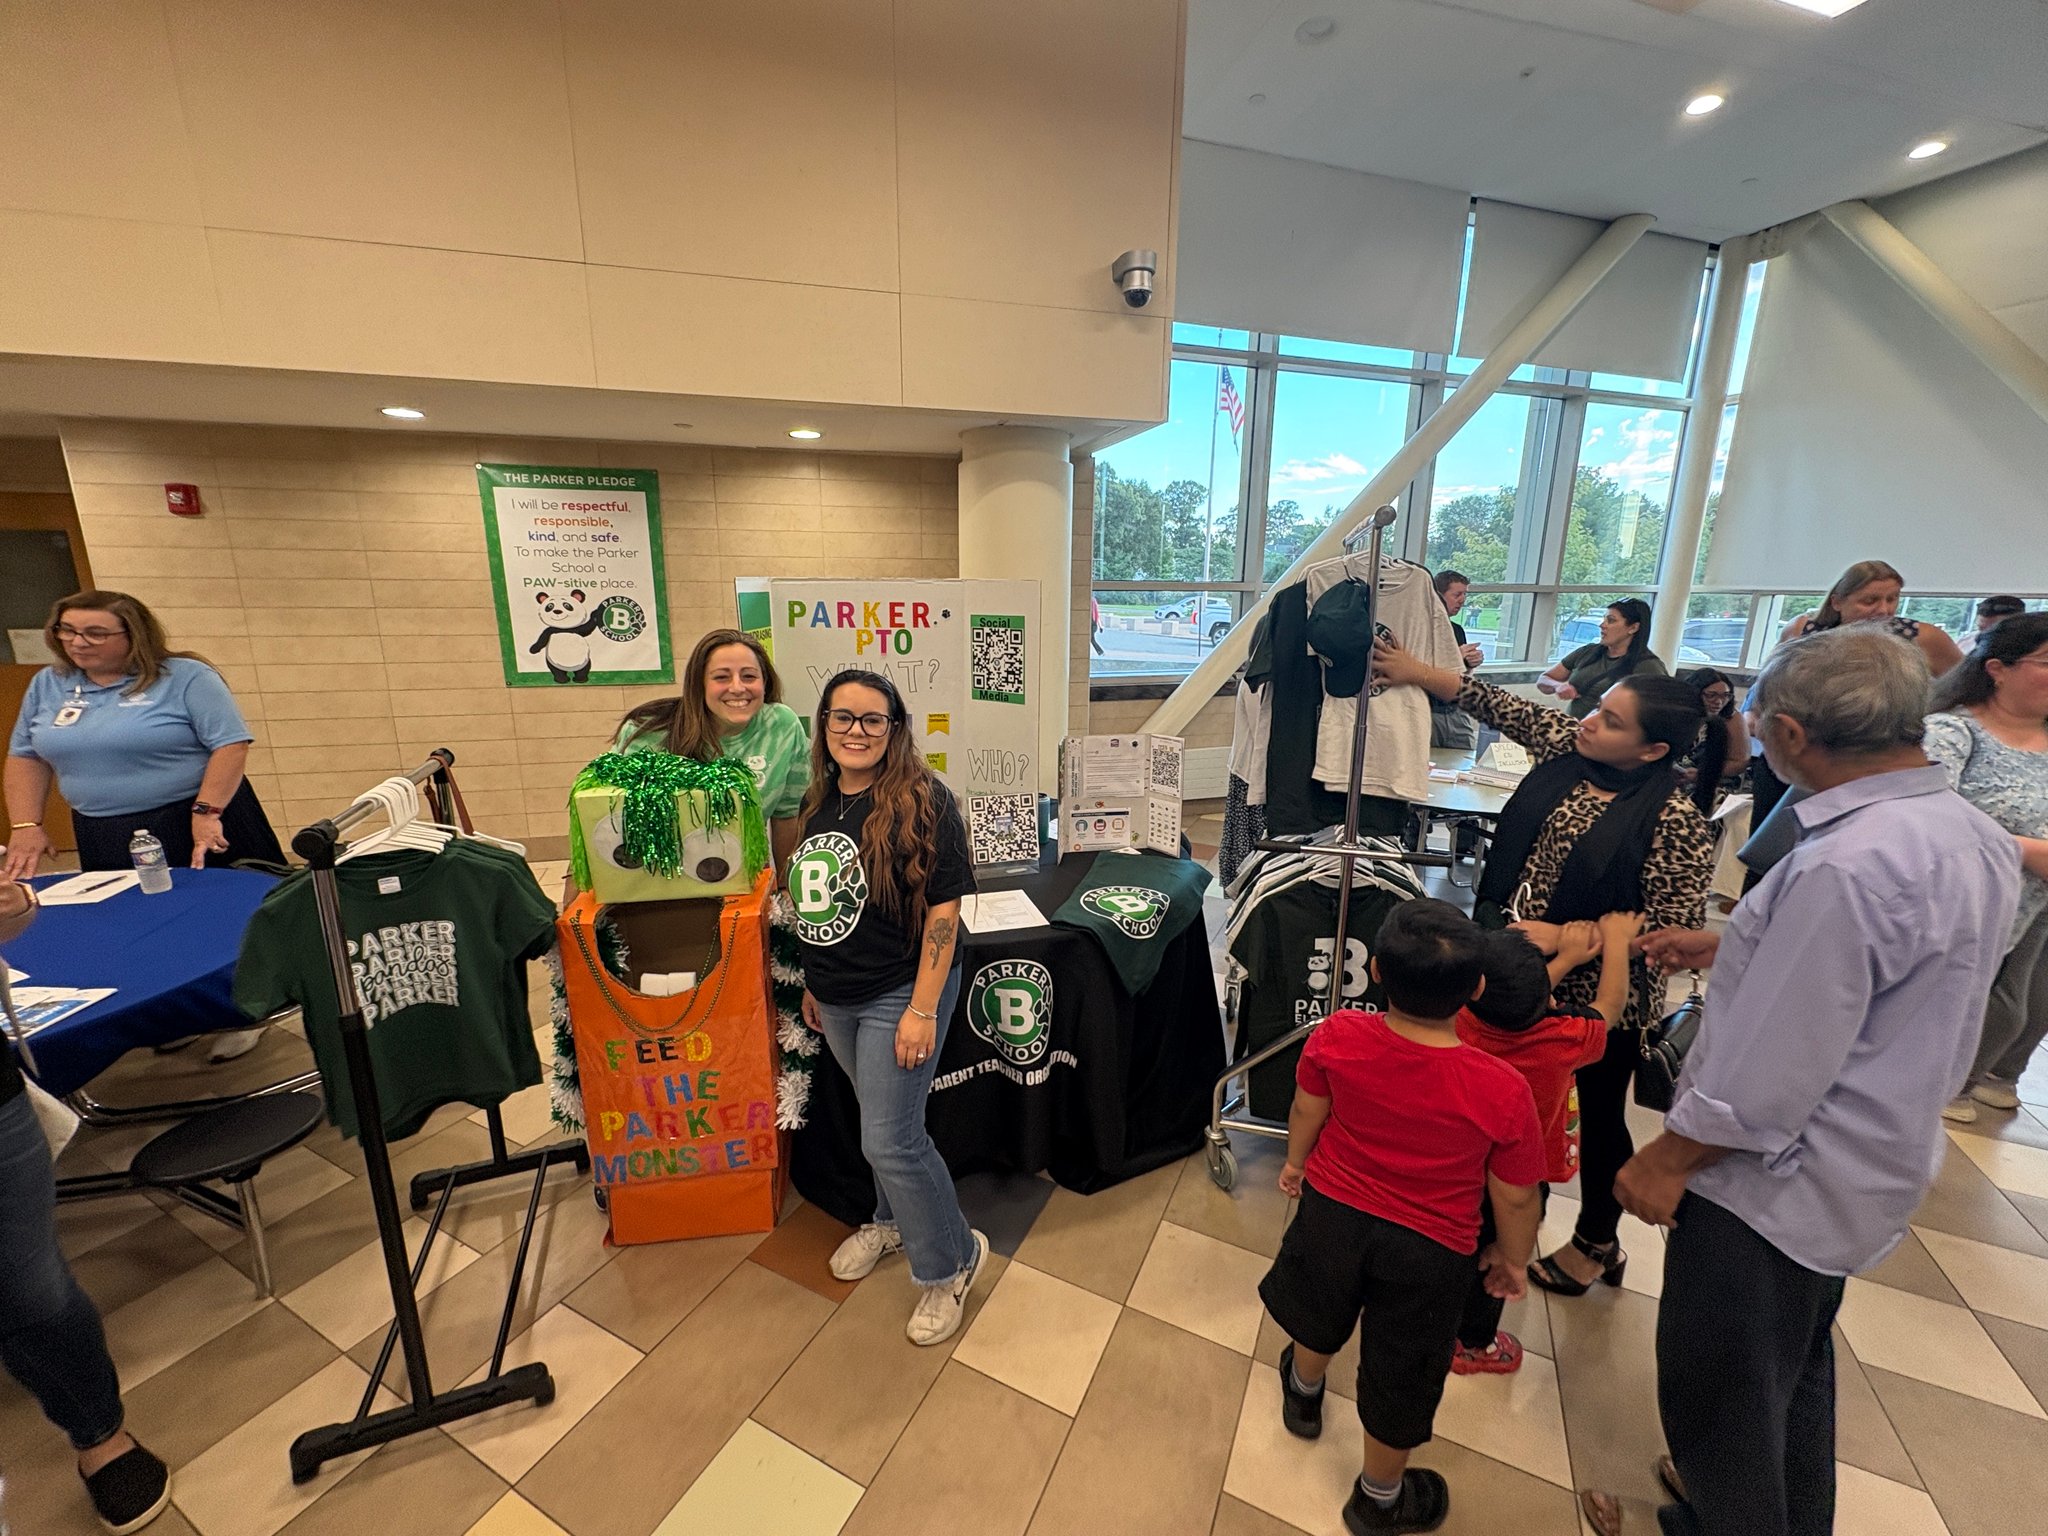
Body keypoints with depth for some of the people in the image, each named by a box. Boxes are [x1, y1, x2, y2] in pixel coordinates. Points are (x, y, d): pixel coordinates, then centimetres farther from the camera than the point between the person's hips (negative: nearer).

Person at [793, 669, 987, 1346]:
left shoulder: (921, 802, -18)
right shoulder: (819, 802, 3)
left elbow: (943, 910, -19)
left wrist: (922, 1010, -20)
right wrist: (813, 982, 17)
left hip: (899, 995, -6)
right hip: (837, 998, 7)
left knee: (889, 1138, 0)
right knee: (881, 1118, 23)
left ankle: (951, 1261, 25)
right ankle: (892, 1221, 48)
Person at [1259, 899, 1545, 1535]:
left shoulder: (1336, 1037, -25)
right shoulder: (1503, 1092, -29)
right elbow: (1516, 1199, -13)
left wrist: (1296, 1163, 14)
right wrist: (1512, 1258, 8)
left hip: (1333, 1211, 2)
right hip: (1428, 1249, -1)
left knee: (1321, 1315, 33)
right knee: (1400, 1378, 24)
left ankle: (1303, 1392, 63)